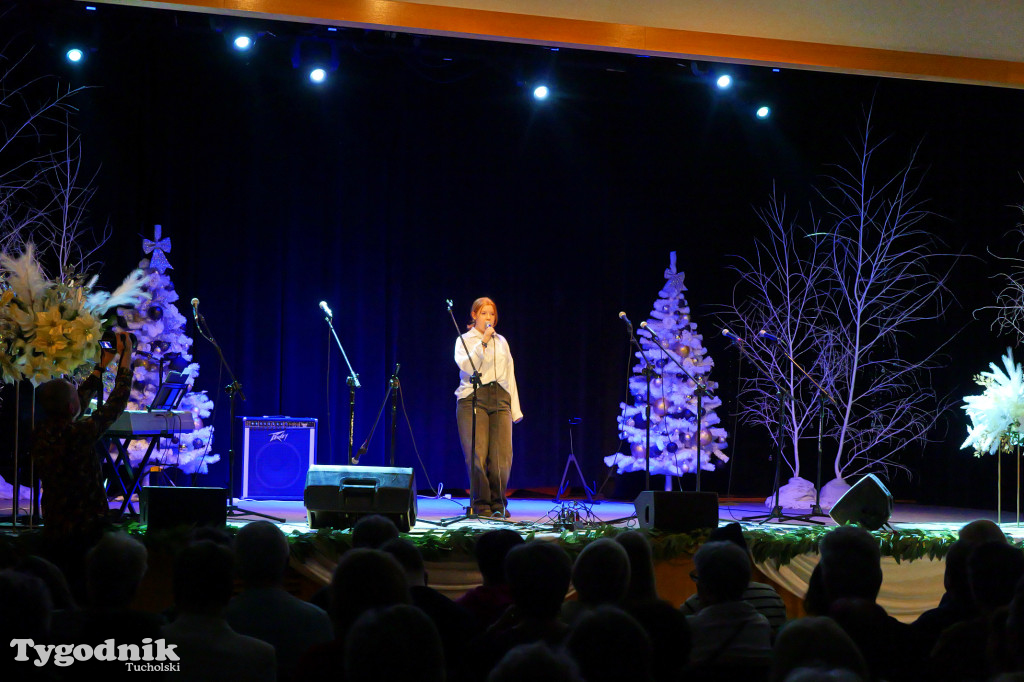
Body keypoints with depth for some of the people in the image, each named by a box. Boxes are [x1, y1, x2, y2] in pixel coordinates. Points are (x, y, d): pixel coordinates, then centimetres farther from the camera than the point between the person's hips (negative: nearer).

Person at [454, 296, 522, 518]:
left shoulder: (501, 341, 21)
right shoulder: (464, 340, 9)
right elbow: (466, 366, -10)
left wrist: (515, 409, 15)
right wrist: (483, 342, -15)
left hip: (500, 399, 3)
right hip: (473, 399, -3)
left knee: (502, 456, -7)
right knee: (478, 455, -11)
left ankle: (498, 503, 5)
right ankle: (481, 505, -1)